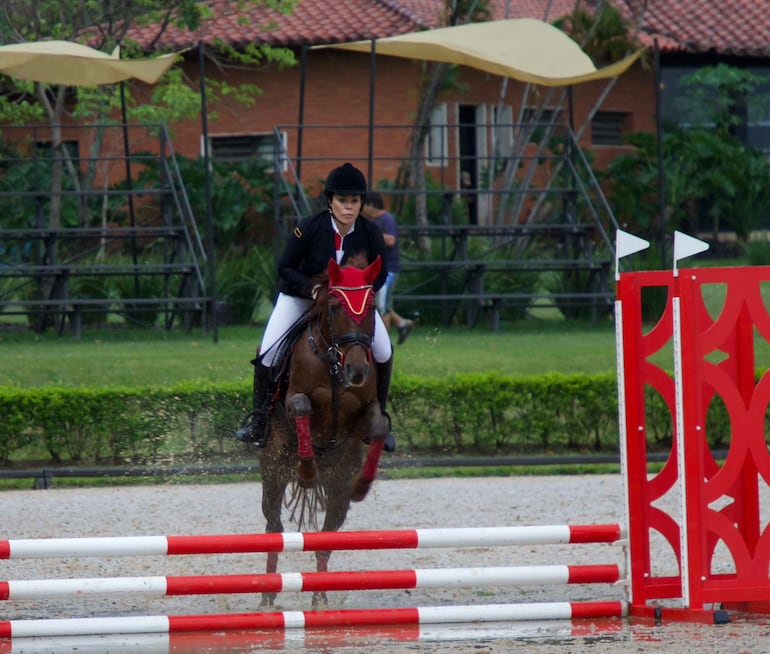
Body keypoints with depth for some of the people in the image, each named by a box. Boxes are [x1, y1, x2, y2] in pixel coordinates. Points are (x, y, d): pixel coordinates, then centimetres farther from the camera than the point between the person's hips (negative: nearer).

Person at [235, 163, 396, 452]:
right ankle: (258, 420, 2)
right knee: (268, 352, -15)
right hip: (302, 295, -2)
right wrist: (311, 288, -31)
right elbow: (285, 268, -16)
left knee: (383, 351, -10)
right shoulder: (308, 229, -26)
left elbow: (380, 275, -5)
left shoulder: (371, 234, -19)